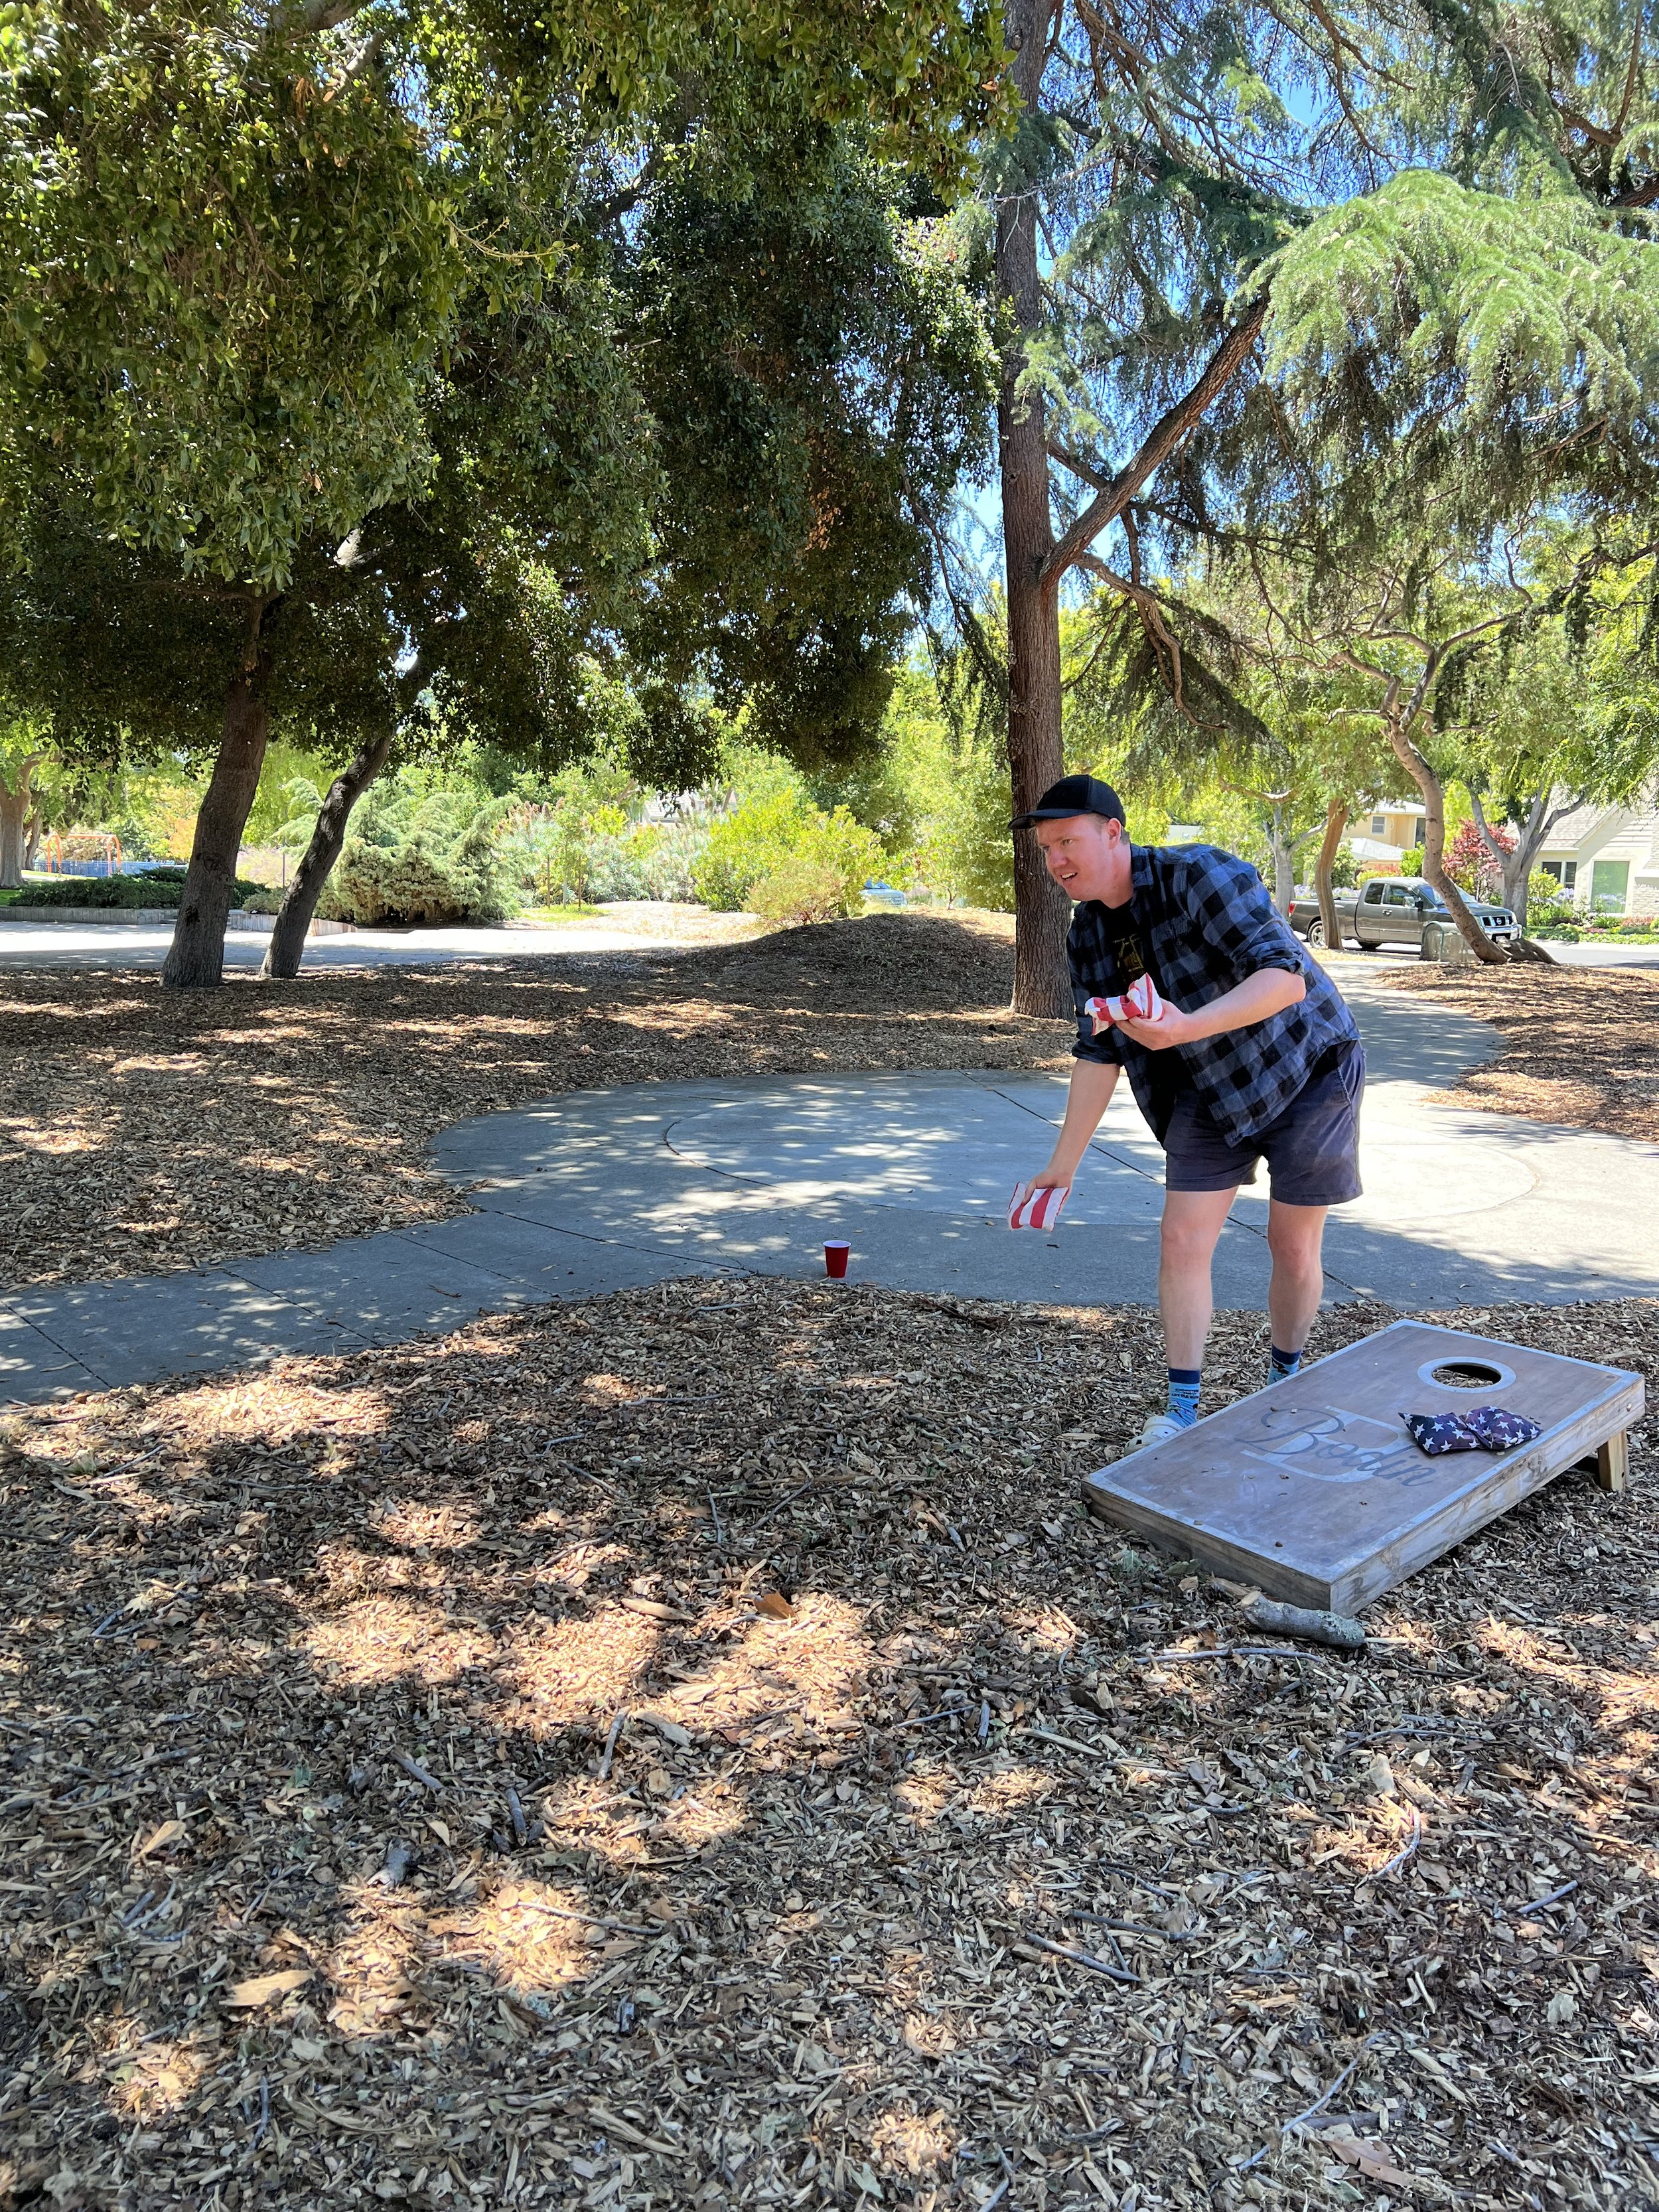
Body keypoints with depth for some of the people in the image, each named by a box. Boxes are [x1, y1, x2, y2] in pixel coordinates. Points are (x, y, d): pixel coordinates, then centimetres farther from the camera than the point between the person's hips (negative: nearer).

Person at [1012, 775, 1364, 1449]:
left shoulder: (1202, 875, -26)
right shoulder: (1088, 934, -4)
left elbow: (1286, 976, -35)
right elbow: (1098, 1052, 1)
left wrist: (1187, 1027, -51)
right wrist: (1062, 1164, 0)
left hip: (1304, 1070, -5)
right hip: (1209, 1091, 5)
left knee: (1293, 1245, 6)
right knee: (1182, 1241, -3)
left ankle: (1284, 1380, 30)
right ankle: (1183, 1408, 8)